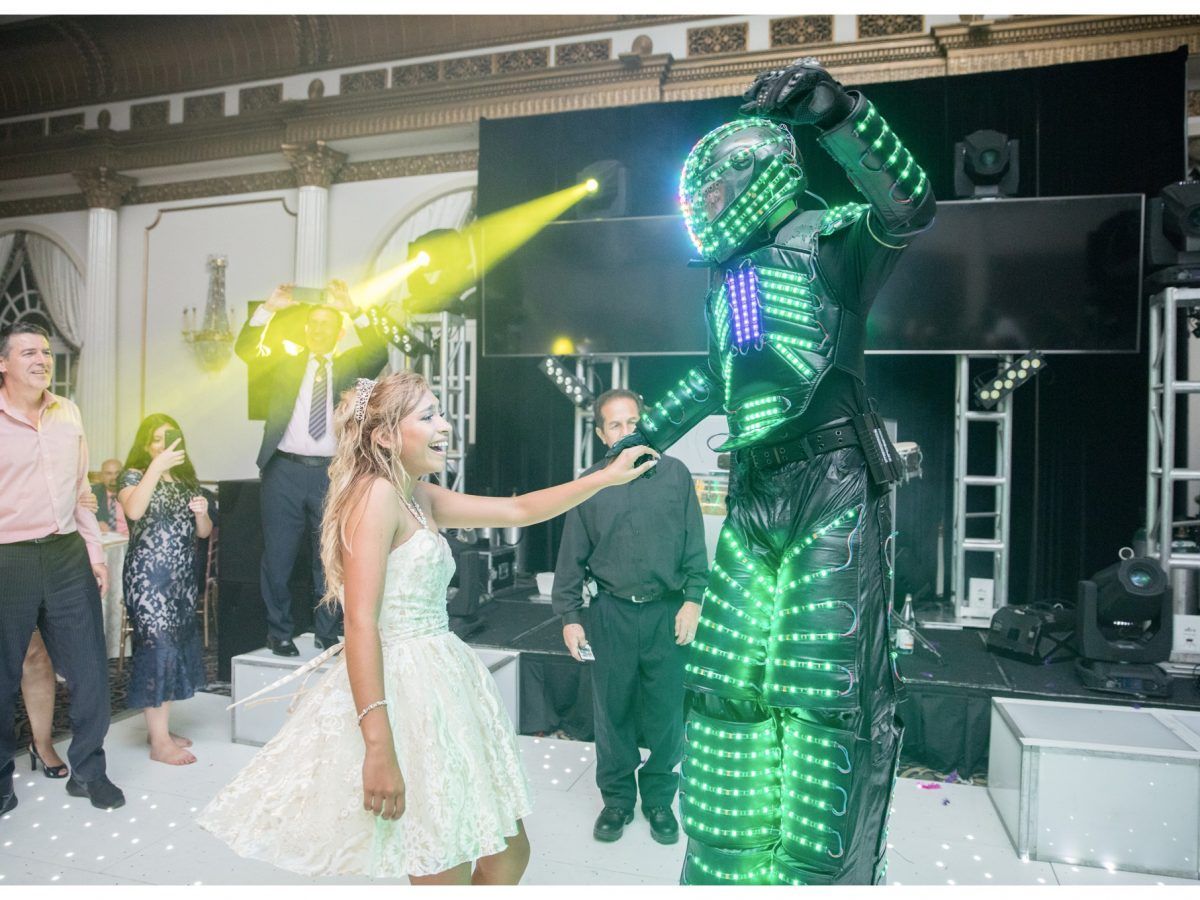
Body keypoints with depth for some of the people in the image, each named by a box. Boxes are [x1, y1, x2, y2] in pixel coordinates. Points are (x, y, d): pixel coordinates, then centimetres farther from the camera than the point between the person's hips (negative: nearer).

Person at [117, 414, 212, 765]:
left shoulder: (187, 480, 15)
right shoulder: (135, 476, -1)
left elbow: (204, 532, 15)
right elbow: (133, 510, -24)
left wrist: (201, 513, -7)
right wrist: (158, 466, -24)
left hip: (183, 577, 6)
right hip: (148, 577, -6)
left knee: (178, 647, 8)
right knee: (157, 647, -7)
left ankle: (160, 728, 22)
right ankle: (160, 743, -1)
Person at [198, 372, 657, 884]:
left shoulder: (421, 498, 12)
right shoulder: (376, 493, -14)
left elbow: (520, 510, 18)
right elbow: (360, 623, -20)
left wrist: (607, 477, 16)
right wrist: (379, 748, -24)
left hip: (443, 683, 9)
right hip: (404, 689, -9)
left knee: (508, 853, 16)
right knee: (446, 875, 4)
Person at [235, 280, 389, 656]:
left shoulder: (348, 365, 10)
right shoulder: (286, 363, 12)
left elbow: (378, 354, -7)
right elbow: (246, 349, 0)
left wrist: (353, 310, -13)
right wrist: (268, 308, -9)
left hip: (331, 473, 0)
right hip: (285, 471, 0)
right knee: (278, 556, 5)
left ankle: (327, 632, 20)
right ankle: (279, 631, 19)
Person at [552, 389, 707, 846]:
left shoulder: (675, 474, 2)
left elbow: (694, 545, 4)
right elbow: (572, 557, 6)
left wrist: (693, 599, -3)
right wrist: (569, 616, 2)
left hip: (666, 611, 0)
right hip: (610, 613, 1)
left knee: (666, 712, 7)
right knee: (613, 710, 9)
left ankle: (659, 799, 28)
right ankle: (617, 798, 29)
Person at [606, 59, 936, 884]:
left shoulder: (828, 239, 1)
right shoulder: (729, 274, 20)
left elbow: (908, 206, -20)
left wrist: (835, 112, -31)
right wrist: (649, 432, 41)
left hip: (832, 493, -7)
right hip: (754, 503, 7)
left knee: (828, 686, -6)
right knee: (729, 686, 8)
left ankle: (830, 870, 11)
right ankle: (733, 869, 23)